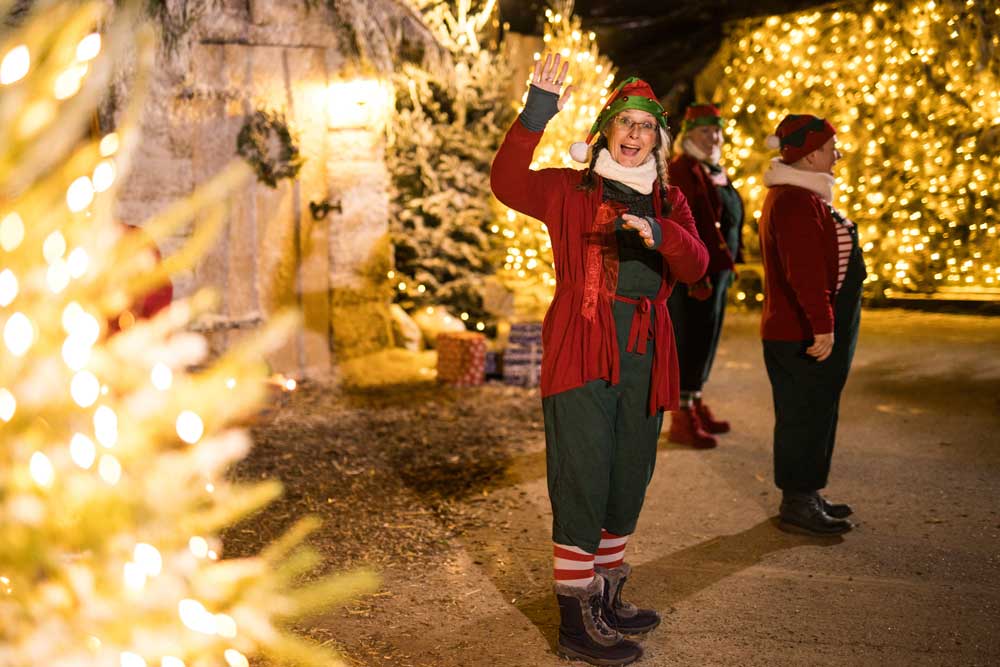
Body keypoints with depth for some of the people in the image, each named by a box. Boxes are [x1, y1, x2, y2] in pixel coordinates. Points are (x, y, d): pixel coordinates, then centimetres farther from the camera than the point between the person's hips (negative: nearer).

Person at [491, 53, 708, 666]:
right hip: (582, 351, -5)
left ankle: (607, 599, 31)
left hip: (645, 357, 5)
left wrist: (660, 235, -24)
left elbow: (696, 266, -3)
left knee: (629, 481, 14)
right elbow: (508, 183, -17)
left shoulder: (670, 203, 14)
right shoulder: (570, 190, 2)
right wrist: (536, 116, -29)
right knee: (582, 481, -5)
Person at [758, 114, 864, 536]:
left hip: (797, 331, 11)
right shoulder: (797, 201, -20)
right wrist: (822, 326, -30)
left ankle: (805, 496, 27)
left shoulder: (800, 196, 16)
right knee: (806, 415, -3)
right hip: (805, 336, -11)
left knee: (812, 413, 17)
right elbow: (804, 271, -29)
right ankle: (797, 505, 6)